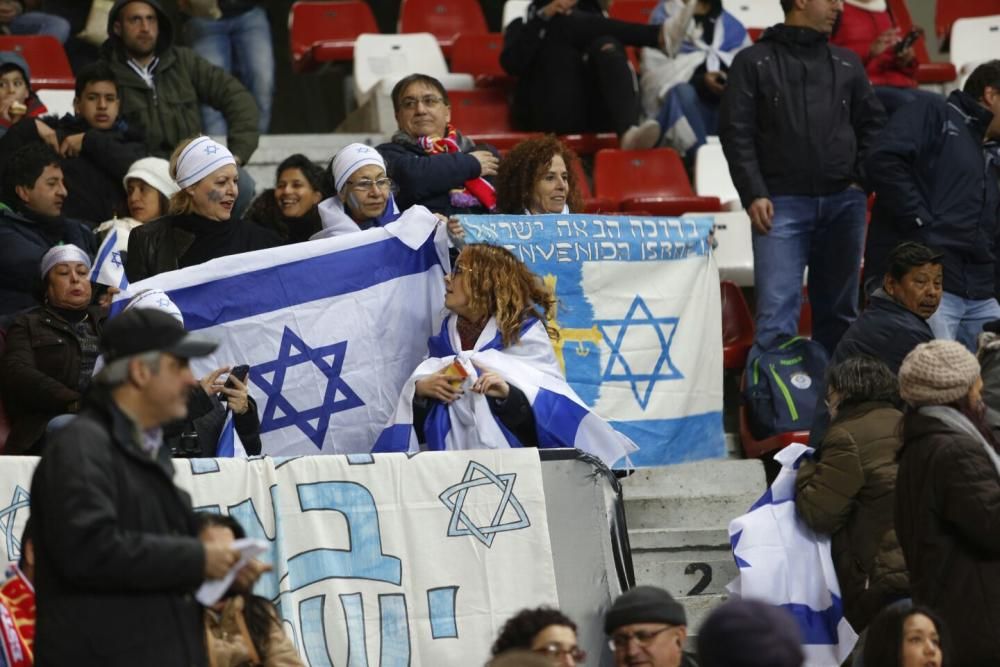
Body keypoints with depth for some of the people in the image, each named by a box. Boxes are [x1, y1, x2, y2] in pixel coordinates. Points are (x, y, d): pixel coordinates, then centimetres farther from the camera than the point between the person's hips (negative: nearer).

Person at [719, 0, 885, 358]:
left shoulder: (847, 64, 15)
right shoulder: (754, 62, 3)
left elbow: (873, 124, 19)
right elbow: (736, 132, -1)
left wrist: (861, 180, 5)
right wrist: (754, 194, -10)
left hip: (843, 204, 4)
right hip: (782, 205, -4)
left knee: (839, 312, 9)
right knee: (777, 315, -12)